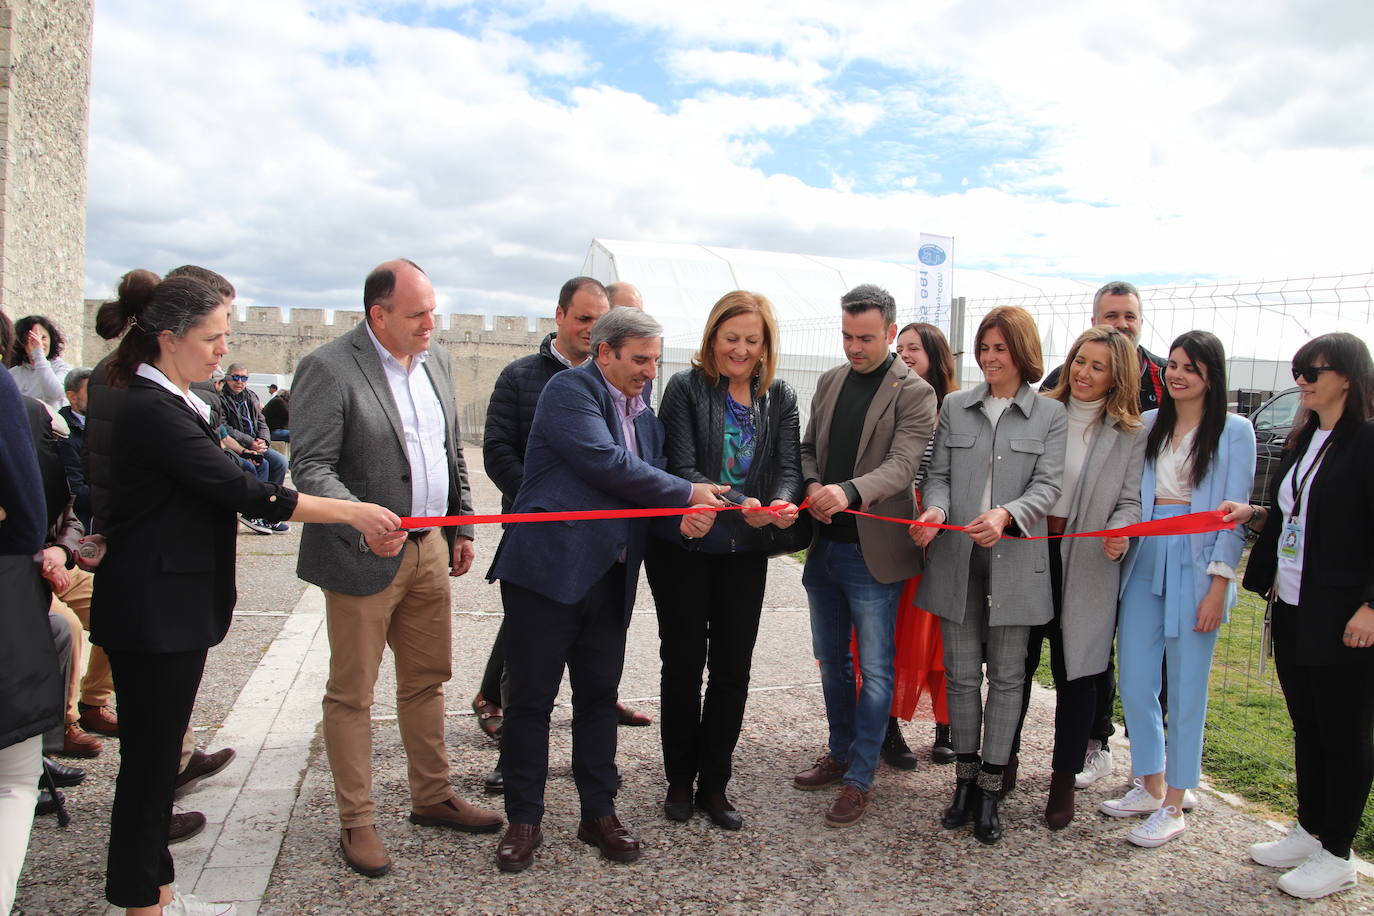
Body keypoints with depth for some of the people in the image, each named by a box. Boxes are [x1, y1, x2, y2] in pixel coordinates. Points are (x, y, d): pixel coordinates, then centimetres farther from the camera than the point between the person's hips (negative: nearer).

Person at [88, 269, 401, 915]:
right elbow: (240, 490, -24)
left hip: (173, 610, 10)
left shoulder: (167, 404, 13)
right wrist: (350, 512, -22)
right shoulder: (151, 412, -19)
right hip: (151, 613, -10)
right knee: (148, 759, 2)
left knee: (159, 753, 16)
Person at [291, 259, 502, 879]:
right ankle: (357, 823, 22)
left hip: (430, 549, 7)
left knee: (427, 680, 17)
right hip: (363, 559, -7)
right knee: (352, 693, 7)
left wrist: (461, 528, 14)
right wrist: (362, 525, -31)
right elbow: (309, 466, -17)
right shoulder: (329, 368, -14)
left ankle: (432, 798, 34)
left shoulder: (436, 360, 9)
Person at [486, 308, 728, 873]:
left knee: (599, 696, 13)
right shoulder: (570, 389, -8)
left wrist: (683, 516, -9)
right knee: (531, 698, 4)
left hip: (609, 578, 7)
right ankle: (524, 820, 18)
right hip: (547, 567, -7)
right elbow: (606, 463, -20)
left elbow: (649, 482, 14)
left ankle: (599, 812, 27)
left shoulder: (642, 412, 16)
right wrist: (685, 495, -13)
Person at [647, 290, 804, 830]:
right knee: (683, 663, 8)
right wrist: (738, 504, -29)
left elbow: (789, 466, -3)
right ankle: (680, 780, 25)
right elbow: (681, 469, -14)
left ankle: (714, 785, 22)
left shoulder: (780, 398, 5)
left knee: (733, 668, 8)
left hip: (746, 553, 3)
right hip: (683, 548, -3)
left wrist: (782, 503, -27)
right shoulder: (686, 388, -7)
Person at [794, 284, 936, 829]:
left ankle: (860, 779, 16)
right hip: (824, 546, 7)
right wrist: (812, 485, -7)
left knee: (875, 670, 3)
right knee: (831, 659, 18)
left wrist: (848, 491, -37)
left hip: (872, 553, -6)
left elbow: (903, 465, -20)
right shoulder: (830, 383, 10)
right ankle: (840, 753, 36)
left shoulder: (913, 392, -9)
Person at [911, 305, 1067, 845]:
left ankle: (991, 790, 18)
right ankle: (965, 778, 24)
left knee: (1006, 674, 6)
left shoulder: (1051, 415, 3)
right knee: (961, 673, 8)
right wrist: (935, 508, -16)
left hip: (1015, 562, -2)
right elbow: (939, 474, 7)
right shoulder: (955, 407, 10)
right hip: (957, 558, 2)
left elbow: (1048, 485, -6)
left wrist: (1006, 514, -25)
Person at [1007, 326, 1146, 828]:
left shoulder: (1130, 434, 3)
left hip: (1085, 566, -1)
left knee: (1076, 672, 8)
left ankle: (1064, 779, 24)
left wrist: (1120, 532, -20)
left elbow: (1130, 501, 1)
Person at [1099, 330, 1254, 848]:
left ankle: (1174, 804, 16)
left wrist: (1219, 584, -9)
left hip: (1196, 561, -4)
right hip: (1145, 557, 4)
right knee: (1134, 679, 6)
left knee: (1186, 684, 3)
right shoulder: (1149, 425, 10)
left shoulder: (1234, 432, -1)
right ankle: (1151, 785, 26)